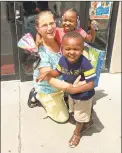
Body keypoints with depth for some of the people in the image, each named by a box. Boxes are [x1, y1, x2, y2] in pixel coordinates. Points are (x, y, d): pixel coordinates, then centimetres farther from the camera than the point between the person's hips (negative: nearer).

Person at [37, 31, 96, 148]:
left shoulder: (84, 63, -39)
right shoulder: (62, 60, -20)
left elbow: (91, 85, -35)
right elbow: (58, 72, -1)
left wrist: (74, 90, -37)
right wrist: (48, 73, -18)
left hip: (84, 96, -6)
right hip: (71, 94, 7)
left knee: (80, 116, 18)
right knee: (75, 113, 33)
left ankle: (77, 133, 48)